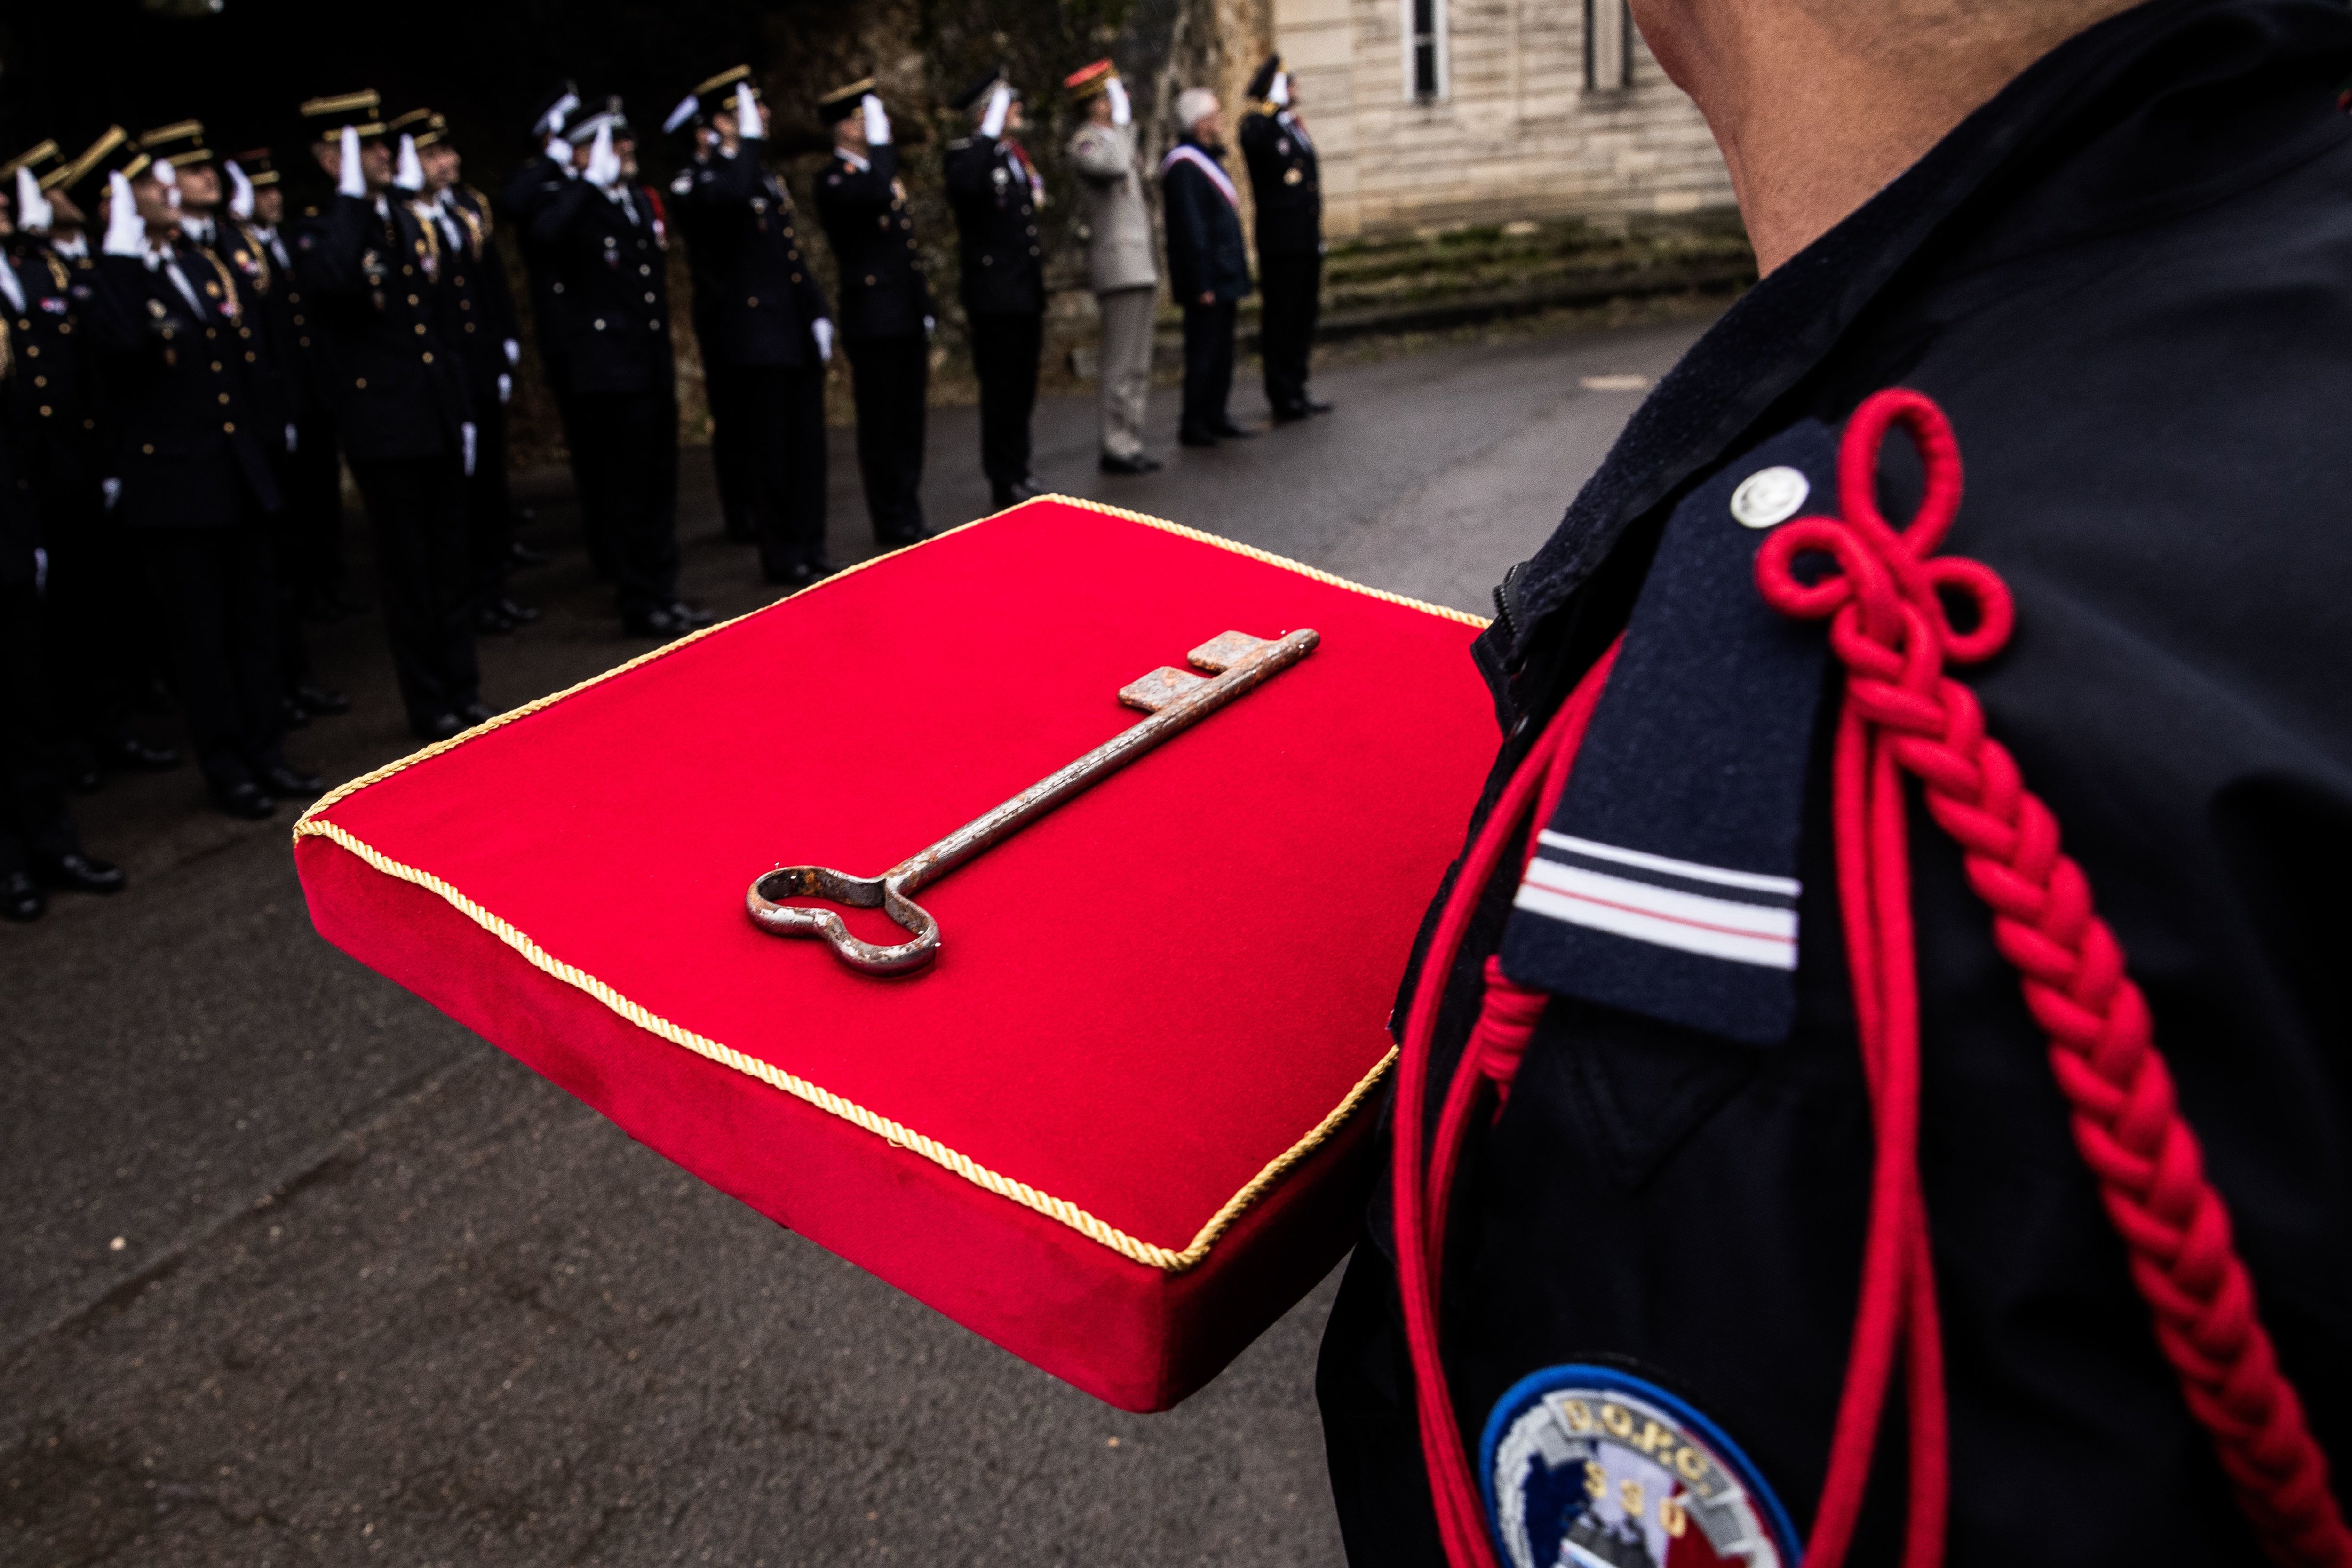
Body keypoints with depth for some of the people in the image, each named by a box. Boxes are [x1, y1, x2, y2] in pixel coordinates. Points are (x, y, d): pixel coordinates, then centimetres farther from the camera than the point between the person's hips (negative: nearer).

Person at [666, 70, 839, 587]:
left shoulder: (766, 178, 18)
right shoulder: (705, 180, -7)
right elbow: (730, 196, -34)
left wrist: (818, 314, 13)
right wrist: (748, 140, -22)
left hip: (797, 336, 8)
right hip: (754, 341, -8)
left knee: (807, 447, 10)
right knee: (769, 453, 0)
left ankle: (810, 549, 20)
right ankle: (783, 558, 9)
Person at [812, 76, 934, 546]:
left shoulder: (881, 170, 18)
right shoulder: (835, 181, -9)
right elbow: (878, 195, -33)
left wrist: (925, 311, 20)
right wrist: (880, 145, -18)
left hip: (908, 319, 8)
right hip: (873, 321, -8)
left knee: (909, 422, 11)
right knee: (881, 428, 0)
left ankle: (909, 520, 18)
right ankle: (891, 524, 7)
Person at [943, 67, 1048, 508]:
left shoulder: (1014, 156, 16)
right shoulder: (966, 155, -9)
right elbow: (965, 184, -35)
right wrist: (990, 133, -29)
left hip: (1026, 293, 8)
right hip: (995, 295, -8)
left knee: (1022, 389, 14)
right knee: (1001, 390, -2)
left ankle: (1019, 472, 24)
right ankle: (1004, 483, 6)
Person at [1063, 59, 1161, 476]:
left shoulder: (1118, 136, 20)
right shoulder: (1086, 142, -10)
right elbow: (1113, 166, -36)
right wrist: (1120, 123, -19)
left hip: (1138, 265, 10)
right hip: (1118, 265, -10)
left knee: (1137, 365, 11)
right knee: (1122, 366, -8)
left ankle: (1130, 443, 17)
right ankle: (1118, 447, -3)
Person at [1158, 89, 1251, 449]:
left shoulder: (1207, 159, 17)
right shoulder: (1183, 165, -15)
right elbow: (1190, 229, -20)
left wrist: (1236, 275, 20)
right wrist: (1201, 284, -22)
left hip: (1224, 278, 10)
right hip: (1207, 280, -10)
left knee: (1220, 349, 13)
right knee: (1204, 351, -5)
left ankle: (1215, 416, 21)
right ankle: (1193, 425, 1)